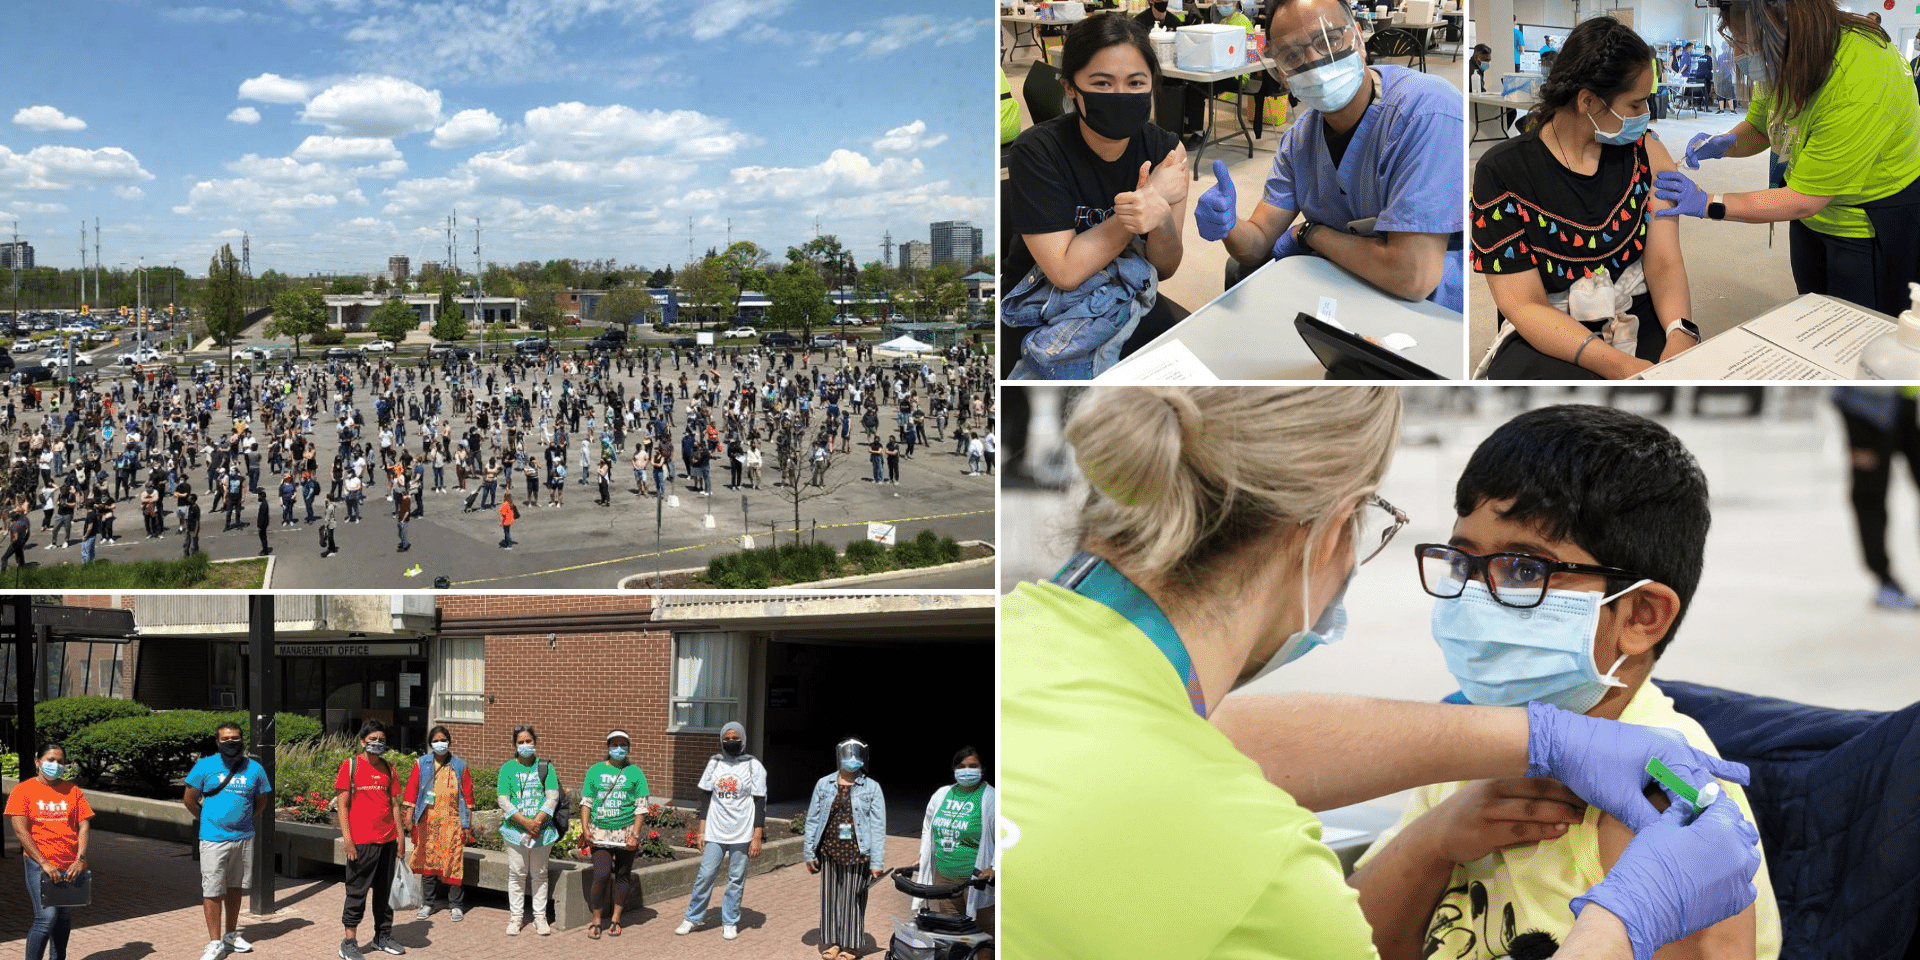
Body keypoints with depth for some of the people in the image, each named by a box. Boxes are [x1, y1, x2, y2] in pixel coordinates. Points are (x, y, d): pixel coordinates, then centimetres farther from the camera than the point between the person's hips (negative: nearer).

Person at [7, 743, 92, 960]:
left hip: (71, 866, 4)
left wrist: (80, 859, -8)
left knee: (64, 918, 10)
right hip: (39, 864, -4)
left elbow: (84, 826, 6)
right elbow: (20, 831, -7)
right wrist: (44, 863, -15)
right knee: (47, 917, -15)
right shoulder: (23, 790, 0)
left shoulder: (72, 790, 10)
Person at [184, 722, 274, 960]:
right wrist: (208, 820, 10)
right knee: (212, 891, -4)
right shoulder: (205, 766, -4)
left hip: (243, 838, 3)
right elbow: (189, 799, 4)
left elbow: (261, 802, 15)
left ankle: (231, 935, 27)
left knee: (235, 887, 14)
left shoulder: (255, 769, 2)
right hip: (213, 839, -3)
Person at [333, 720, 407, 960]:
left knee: (385, 890, 11)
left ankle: (383, 936, 21)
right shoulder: (350, 765, -3)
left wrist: (400, 834, 8)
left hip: (387, 840, 5)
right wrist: (347, 837, -12)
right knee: (357, 891, -2)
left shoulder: (388, 768, 11)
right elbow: (342, 804, -5)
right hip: (361, 841, -5)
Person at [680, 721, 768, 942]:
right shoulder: (714, 763, 6)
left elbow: (760, 802, -2)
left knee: (736, 879, 4)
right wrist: (701, 830, 6)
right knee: (705, 875, 1)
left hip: (742, 833, -2)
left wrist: (758, 837, -6)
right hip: (715, 832, 2)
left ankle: (730, 922, 14)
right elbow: (705, 797, 11)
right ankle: (693, 917, 14)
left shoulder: (754, 766, -2)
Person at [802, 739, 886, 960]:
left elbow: (878, 826, -4)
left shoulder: (871, 788, -2)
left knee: (853, 900, 5)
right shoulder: (824, 784, 4)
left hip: (856, 855, -2)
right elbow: (813, 819, 7)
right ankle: (831, 942, 24)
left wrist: (877, 862, -8)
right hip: (829, 853, 2)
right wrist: (809, 852, 5)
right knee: (830, 898, 11)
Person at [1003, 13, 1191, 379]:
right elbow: (1065, 271, -21)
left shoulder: (1164, 149, -5)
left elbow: (1166, 268, -2)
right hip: (1044, 316, -4)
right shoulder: (1037, 152, -17)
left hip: (1129, 303, 4)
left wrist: (1161, 218, -26)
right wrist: (1152, 197, -23)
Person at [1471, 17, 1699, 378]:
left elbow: (1664, 261, -1)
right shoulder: (1502, 172, -9)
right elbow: (1525, 305, -14)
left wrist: (1681, 335, -24)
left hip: (1641, 318, 4)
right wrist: (1620, 366, -28)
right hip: (1547, 335, -4)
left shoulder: (1645, 152, 4)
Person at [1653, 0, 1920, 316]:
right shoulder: (1781, 59, -12)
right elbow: (1758, 129, 8)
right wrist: (1723, 144, -15)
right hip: (1813, 215, 8)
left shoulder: (1858, 84, -36)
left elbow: (1804, 200, -31)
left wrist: (1706, 204, -29)